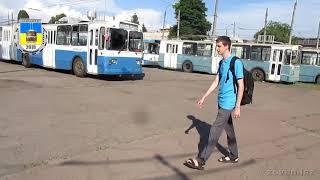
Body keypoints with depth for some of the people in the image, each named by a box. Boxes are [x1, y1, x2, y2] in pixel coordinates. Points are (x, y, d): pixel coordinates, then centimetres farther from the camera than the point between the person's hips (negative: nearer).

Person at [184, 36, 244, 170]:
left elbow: (241, 86, -15)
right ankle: (233, 156, 33)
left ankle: (201, 160, -2)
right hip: (221, 102, 8)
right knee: (229, 129, 18)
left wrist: (237, 107, -19)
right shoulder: (222, 62, 11)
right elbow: (216, 82, 16)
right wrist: (204, 98, 16)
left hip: (228, 104, -8)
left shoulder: (236, 63, -14)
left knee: (214, 131, -7)